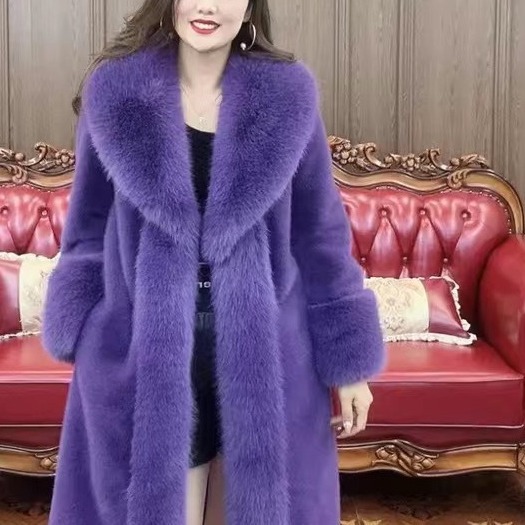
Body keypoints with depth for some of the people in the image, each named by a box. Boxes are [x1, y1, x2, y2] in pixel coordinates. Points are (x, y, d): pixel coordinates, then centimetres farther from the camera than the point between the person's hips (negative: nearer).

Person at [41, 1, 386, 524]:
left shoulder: (286, 96, -2)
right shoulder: (115, 91, -1)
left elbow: (320, 234, 1)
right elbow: (89, 228, 7)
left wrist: (348, 362, 1)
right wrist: (80, 338, 5)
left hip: (265, 353, 1)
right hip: (145, 354, 0)